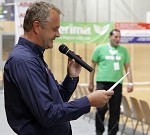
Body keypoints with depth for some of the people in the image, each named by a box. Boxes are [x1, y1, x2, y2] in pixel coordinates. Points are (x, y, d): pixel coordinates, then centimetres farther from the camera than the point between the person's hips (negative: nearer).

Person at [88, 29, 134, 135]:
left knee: (115, 110, 3)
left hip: (117, 83, 2)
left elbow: (128, 67, 14)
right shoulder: (100, 49, 5)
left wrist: (130, 83, 5)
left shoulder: (123, 50, 11)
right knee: (102, 108, -8)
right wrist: (91, 83, 8)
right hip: (102, 82, -2)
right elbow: (93, 66, 9)